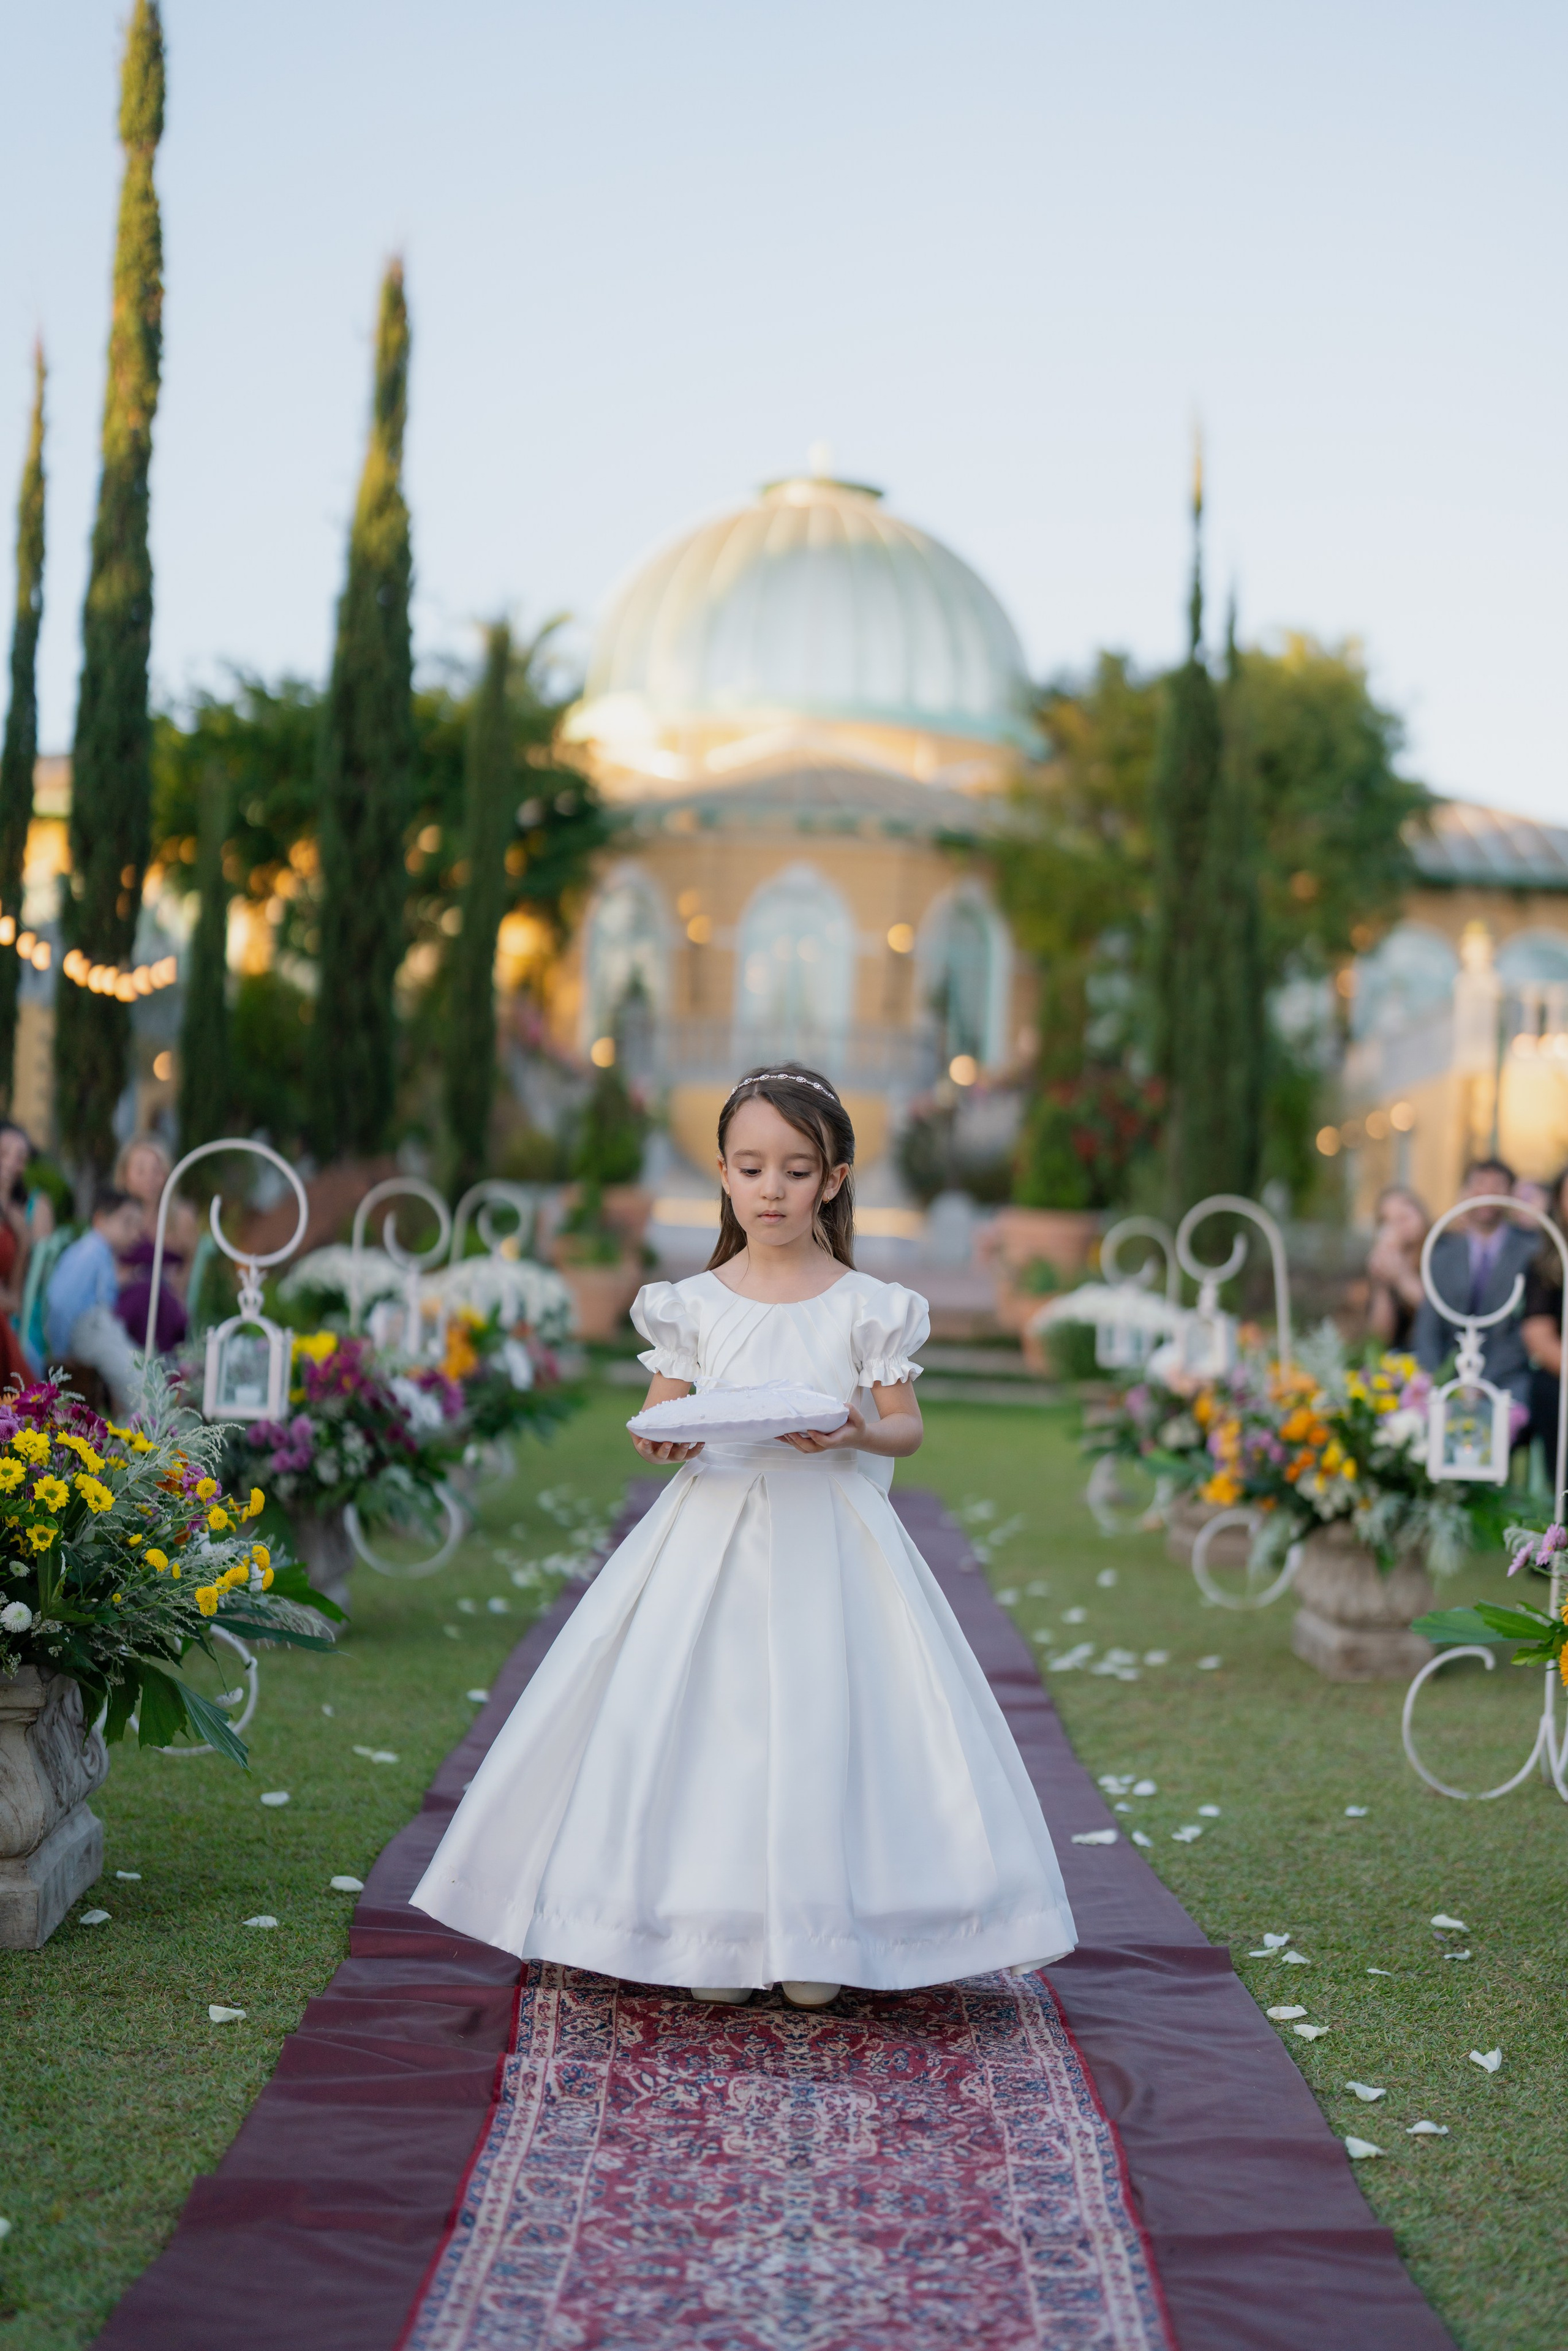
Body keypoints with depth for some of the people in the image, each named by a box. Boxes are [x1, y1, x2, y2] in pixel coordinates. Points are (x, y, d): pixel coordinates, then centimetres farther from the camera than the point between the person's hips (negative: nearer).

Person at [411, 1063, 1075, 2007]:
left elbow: (909, 1426, 3)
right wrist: (661, 1441, -16)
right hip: (713, 1535, 1)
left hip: (830, 1539, -1)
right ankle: (714, 1931, 11)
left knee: (825, 1719, -3)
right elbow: (662, 1411, 7)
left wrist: (858, 1435, -18)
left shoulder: (865, 1308, 0)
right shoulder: (696, 1304, 4)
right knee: (704, 1720, -2)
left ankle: (816, 1931, 11)